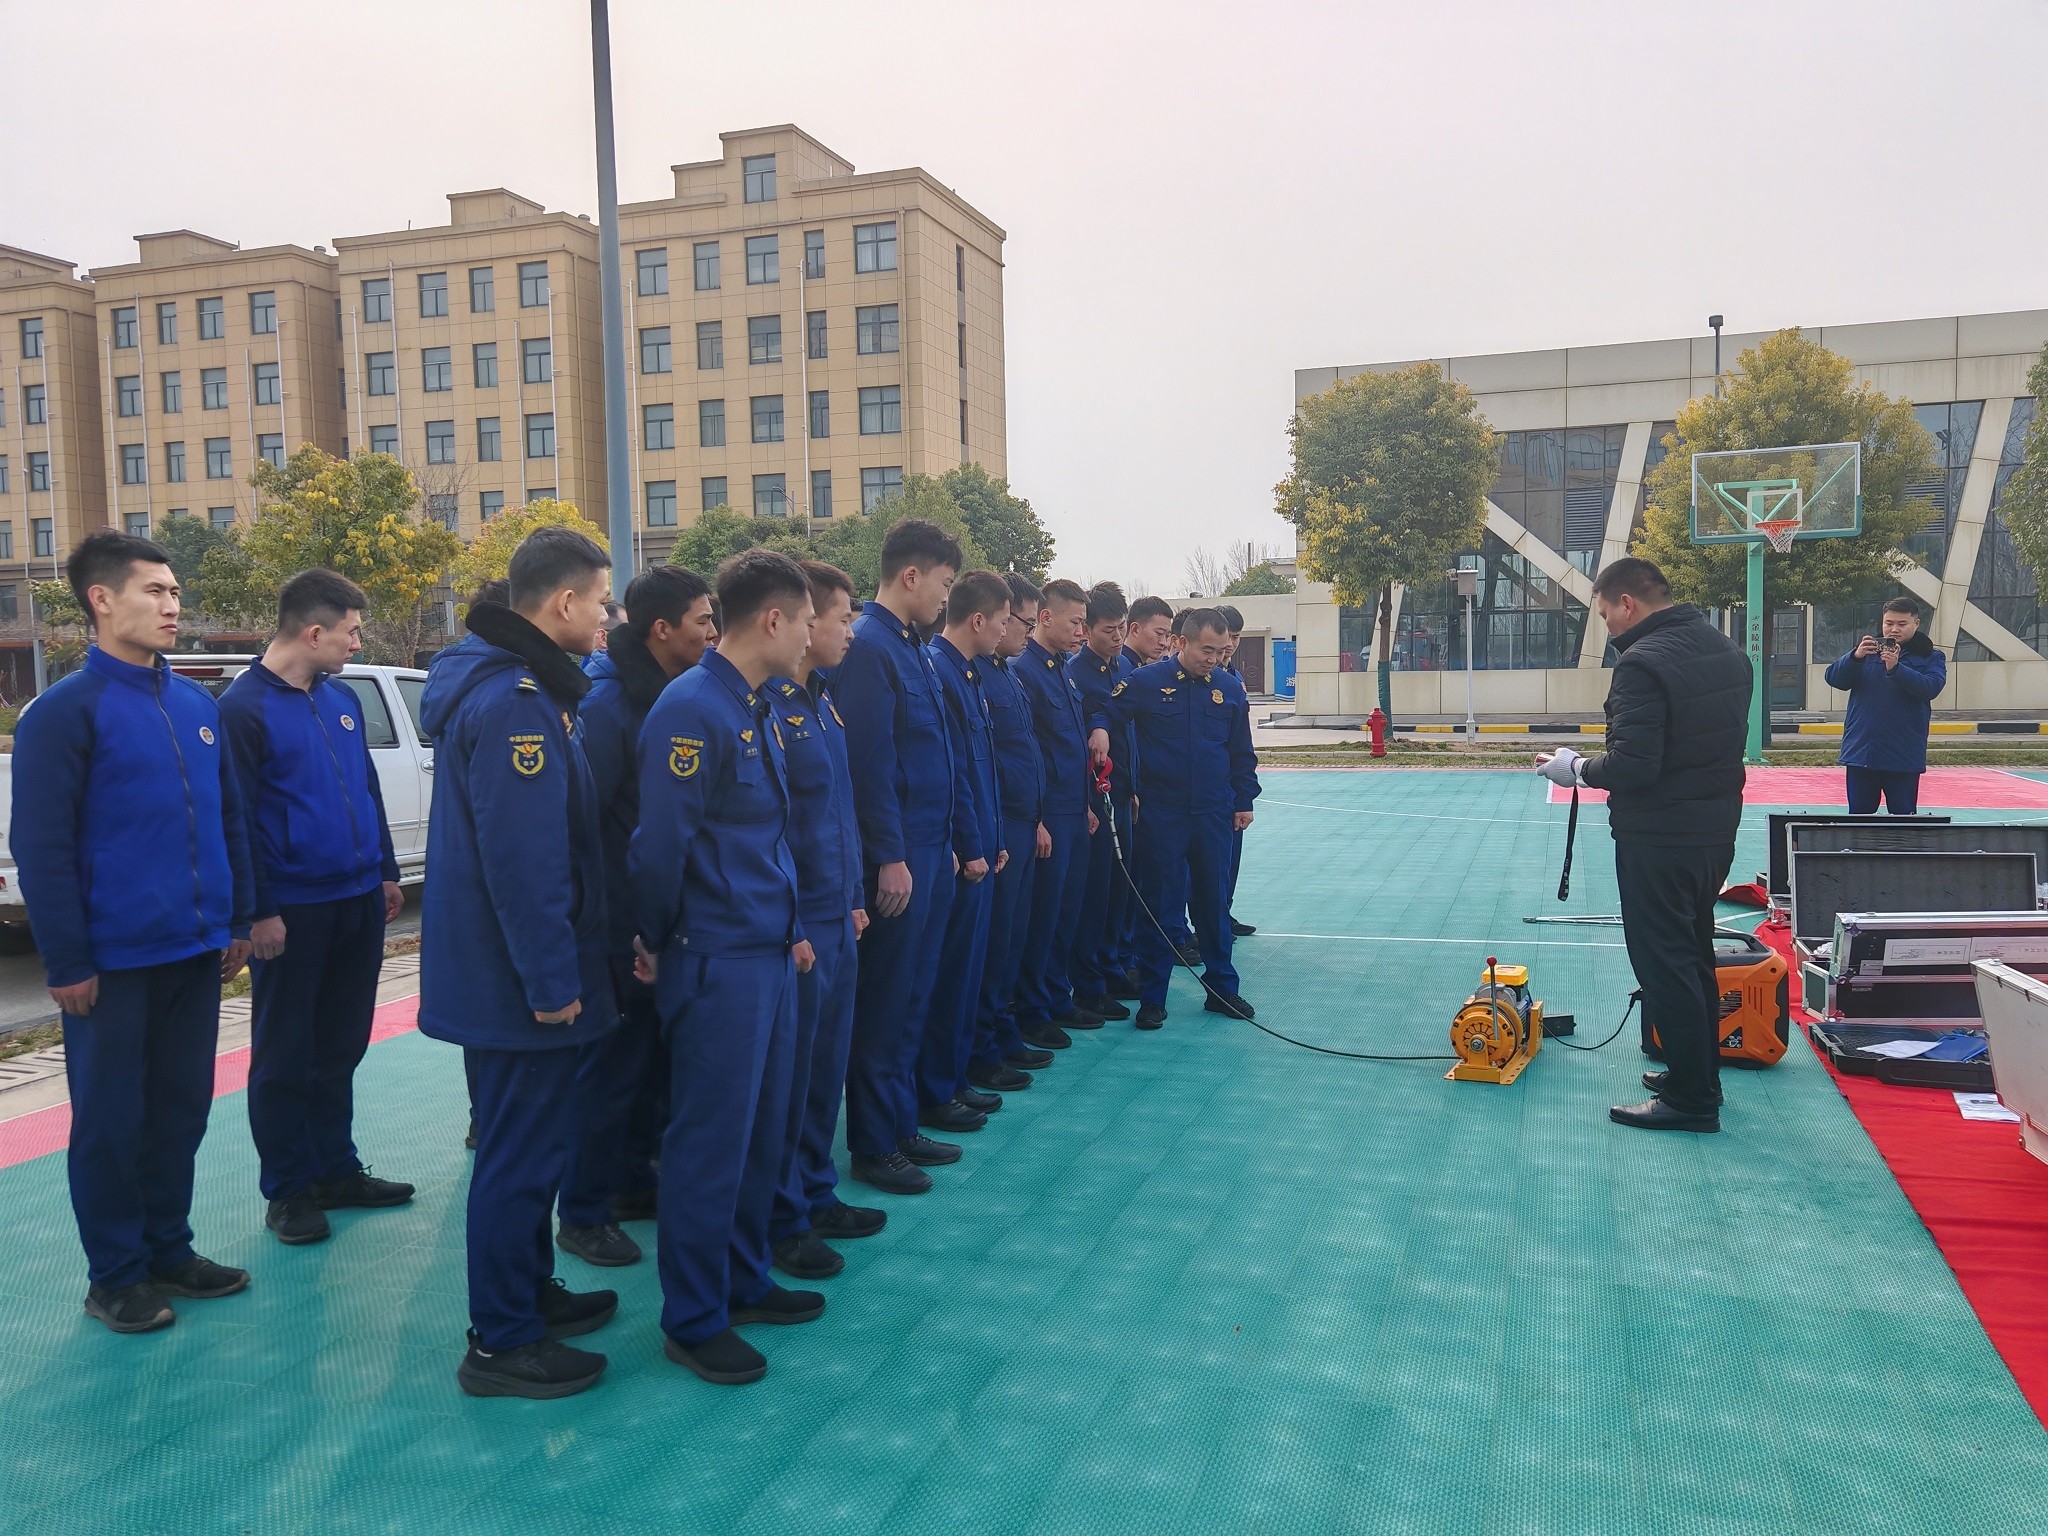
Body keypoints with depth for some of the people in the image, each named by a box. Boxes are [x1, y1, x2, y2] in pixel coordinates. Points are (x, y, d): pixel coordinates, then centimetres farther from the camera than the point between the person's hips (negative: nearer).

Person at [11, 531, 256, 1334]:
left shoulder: (198, 705, 9)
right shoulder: (64, 712, -10)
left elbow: (230, 820, 14)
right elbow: (41, 849, -12)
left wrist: (238, 921, 12)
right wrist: (67, 963, -13)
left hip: (196, 953, 6)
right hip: (113, 962, -5)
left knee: (181, 1110, 15)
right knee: (112, 1120, 7)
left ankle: (169, 1251, 30)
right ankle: (116, 1277, 21)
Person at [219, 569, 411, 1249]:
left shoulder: (342, 698, 10)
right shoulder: (244, 707, -11)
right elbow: (235, 817, -13)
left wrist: (386, 873, 15)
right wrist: (259, 911, -14)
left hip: (359, 900, 7)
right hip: (293, 911, -7)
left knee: (341, 1045, 15)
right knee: (285, 1054, 6)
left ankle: (336, 1169, 27)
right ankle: (287, 1190, 17)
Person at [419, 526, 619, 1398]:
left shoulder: (519, 687, 11)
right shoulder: (515, 704, -23)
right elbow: (523, 860, -27)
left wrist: (554, 968, 19)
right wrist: (551, 980, -22)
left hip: (501, 975, 10)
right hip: (517, 983, -10)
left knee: (528, 1139, 21)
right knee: (523, 1152, 2)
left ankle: (530, 1292, 37)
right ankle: (501, 1345, 15)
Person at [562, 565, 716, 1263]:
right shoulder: (606, 702, -19)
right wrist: (601, 927, -20)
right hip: (623, 926, -8)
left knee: (651, 1057, 18)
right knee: (610, 1066, 2)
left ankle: (632, 1181, 34)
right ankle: (583, 1214, 17)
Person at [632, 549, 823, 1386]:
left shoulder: (761, 707, 12)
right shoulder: (692, 709, -18)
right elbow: (662, 843, -17)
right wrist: (656, 946, -5)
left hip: (769, 955, 9)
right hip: (717, 963, -9)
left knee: (762, 1129, 17)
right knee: (709, 1141, 2)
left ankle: (745, 1279, 33)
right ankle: (693, 1319, 17)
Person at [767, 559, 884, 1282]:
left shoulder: (820, 698, 12)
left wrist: (852, 897, 17)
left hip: (836, 916, 9)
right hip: (794, 922, -9)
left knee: (826, 1063, 18)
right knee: (787, 1070, 4)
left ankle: (816, 1195, 33)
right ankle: (781, 1220, 20)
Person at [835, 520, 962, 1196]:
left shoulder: (911, 647, 14)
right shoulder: (869, 647, -14)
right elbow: (870, 761, -19)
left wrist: (942, 846, 16)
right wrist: (890, 857, -19)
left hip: (929, 849, 9)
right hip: (896, 857, -9)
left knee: (912, 995, 16)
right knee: (883, 1003, 1)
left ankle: (901, 1126, 27)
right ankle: (873, 1146, 13)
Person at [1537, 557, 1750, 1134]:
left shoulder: (1643, 662, -21)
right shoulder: (1727, 651, 8)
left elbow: (1632, 767, -26)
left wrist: (1577, 768, -7)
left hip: (1658, 842, -9)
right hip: (1717, 830, 9)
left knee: (1665, 966, 0)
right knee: (1695, 958, 21)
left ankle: (1690, 1099, 7)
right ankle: (1700, 1075, 32)